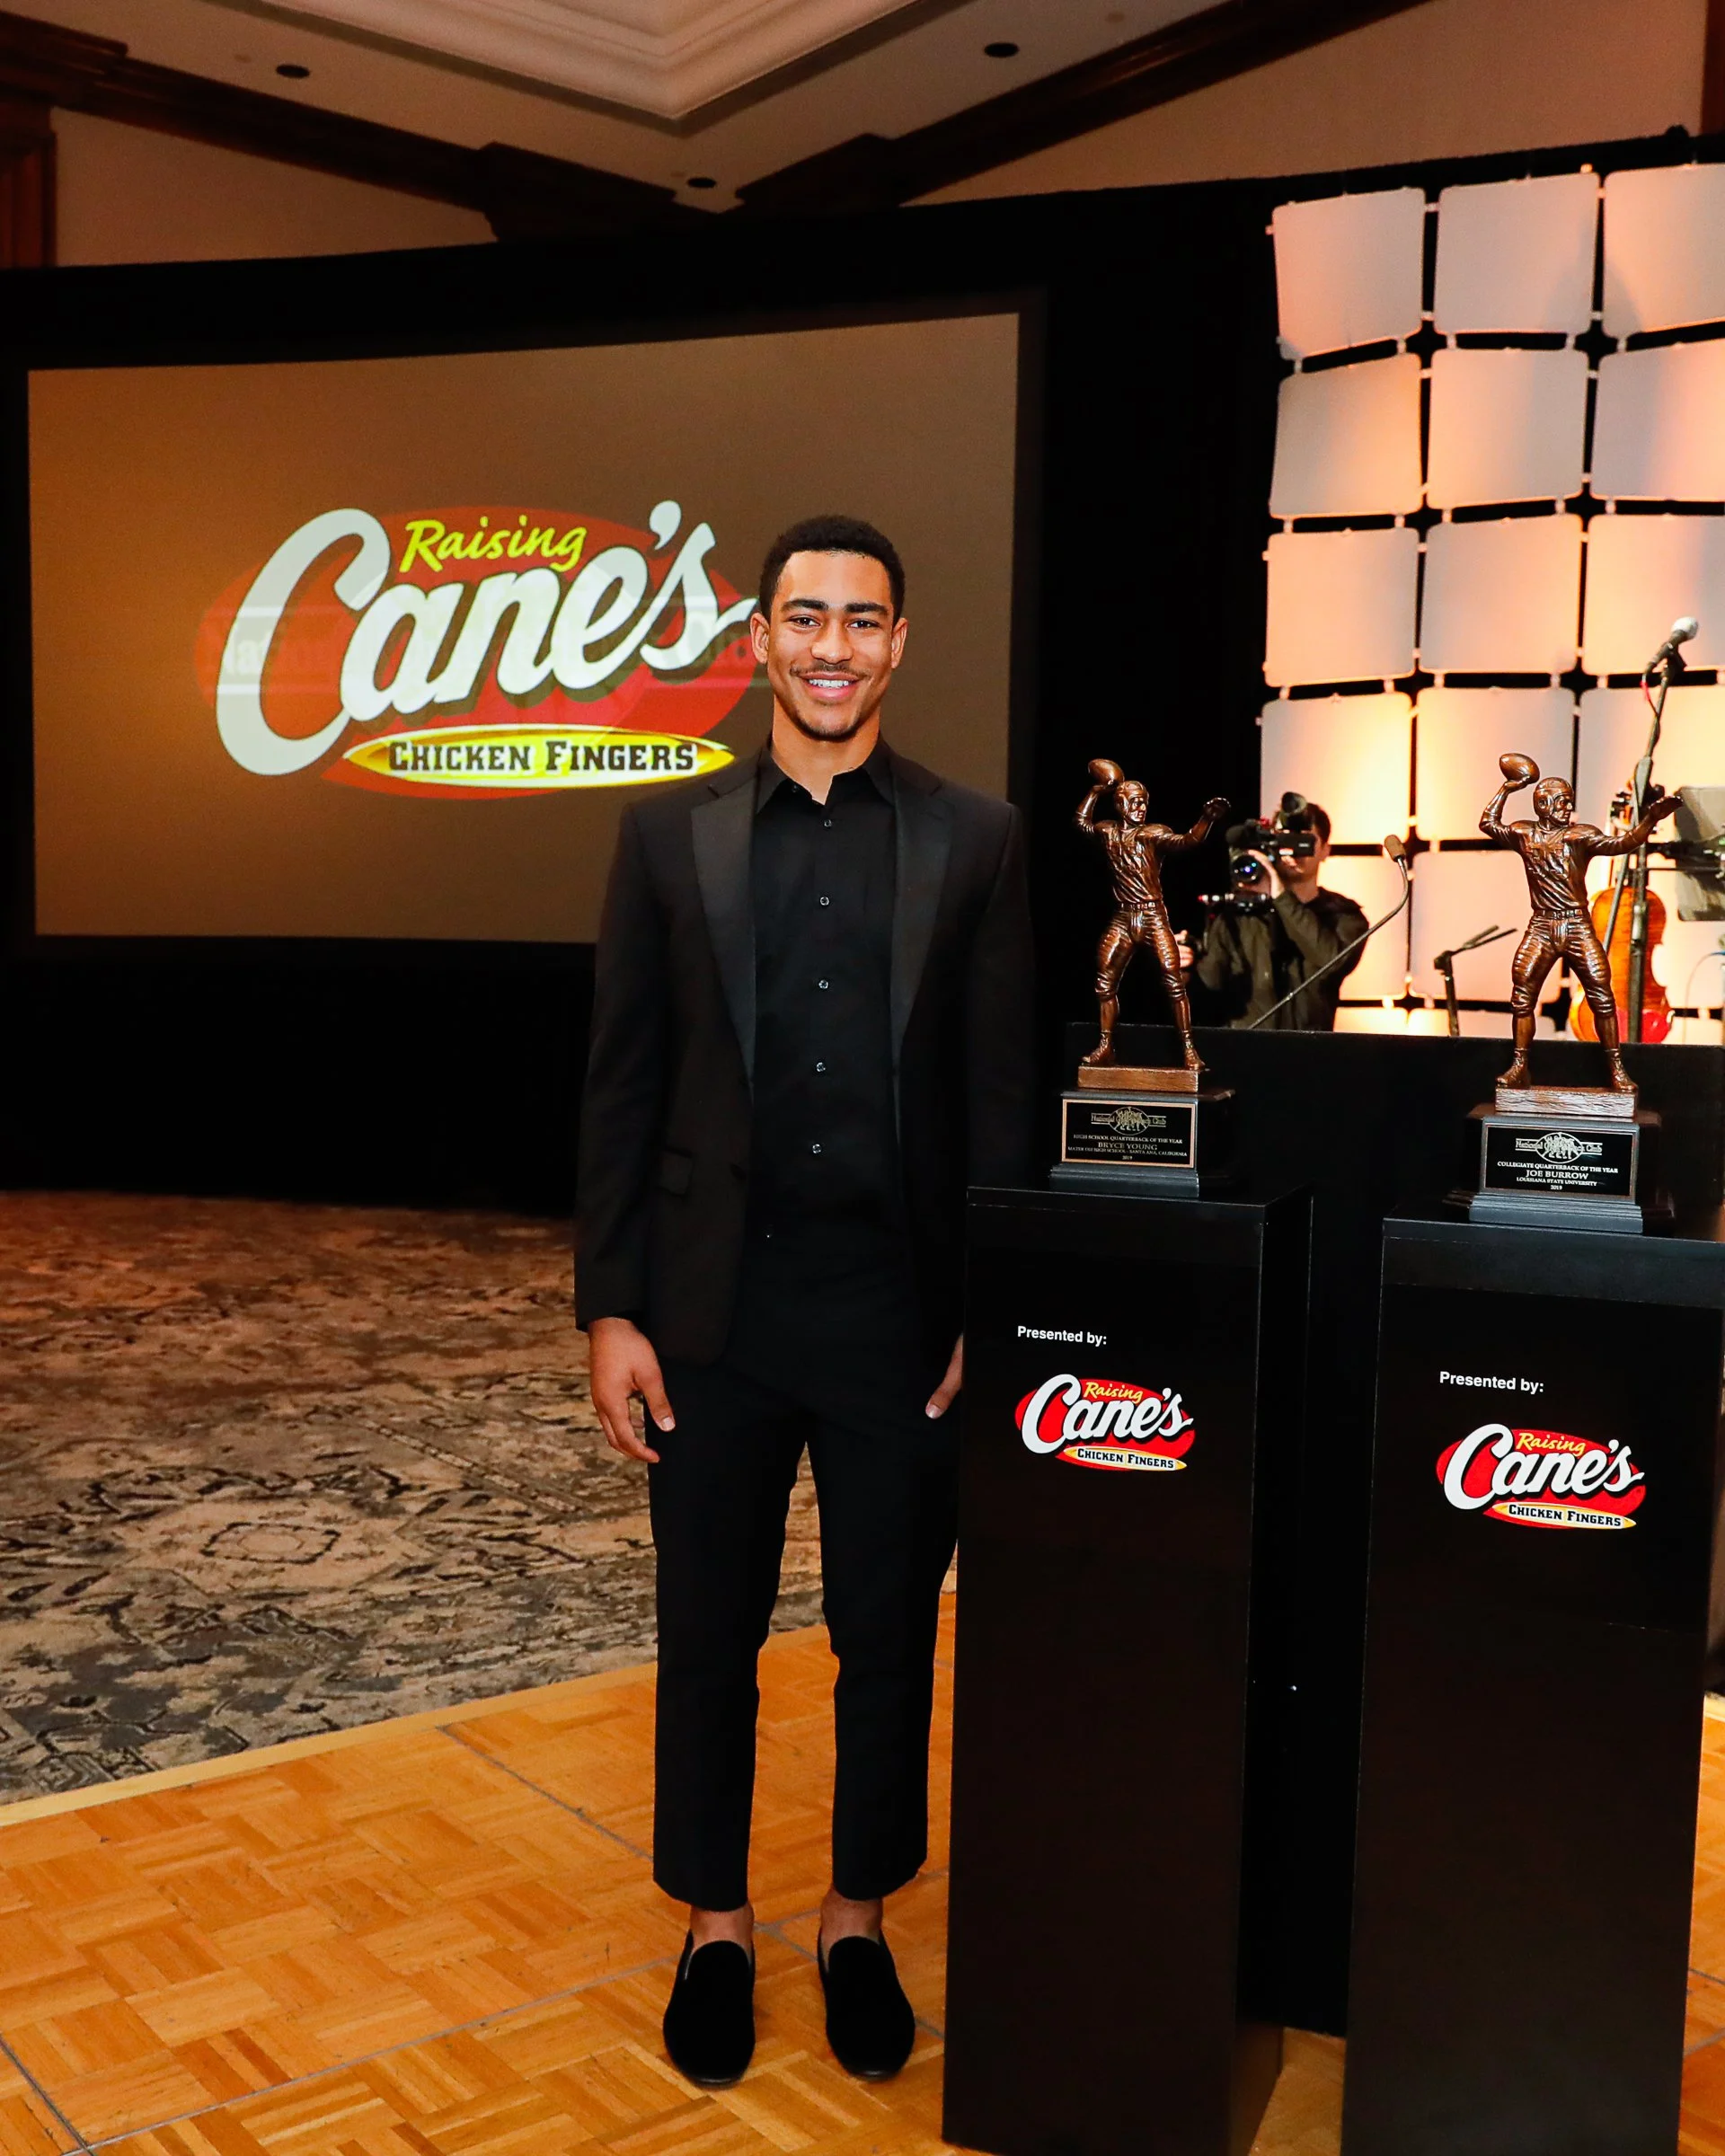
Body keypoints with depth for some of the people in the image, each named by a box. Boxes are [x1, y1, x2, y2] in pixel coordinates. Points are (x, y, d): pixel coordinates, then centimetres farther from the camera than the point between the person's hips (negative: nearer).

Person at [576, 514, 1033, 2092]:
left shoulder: (975, 841, 1)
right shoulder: (670, 835, 3)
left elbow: (1001, 1093, 1)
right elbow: (621, 1089, 2)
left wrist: (995, 1313, -3)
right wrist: (610, 1309, -2)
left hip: (900, 1306, 0)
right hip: (716, 1302, 1)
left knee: (889, 1639, 13)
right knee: (708, 1637, 12)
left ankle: (860, 1922, 33)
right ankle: (716, 1926, 33)